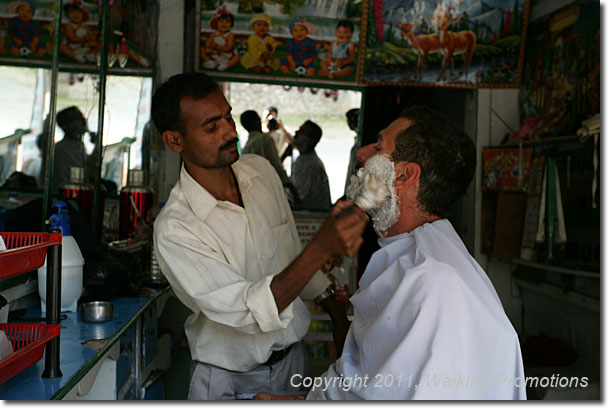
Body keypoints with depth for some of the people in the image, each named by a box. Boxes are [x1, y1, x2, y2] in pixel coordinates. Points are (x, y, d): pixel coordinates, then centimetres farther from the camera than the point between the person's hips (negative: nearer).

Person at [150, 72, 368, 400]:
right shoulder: (174, 230, -25)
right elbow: (248, 311, -31)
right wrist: (322, 248, -42)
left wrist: (336, 312, 10)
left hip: (293, 357, 5)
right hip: (229, 379, -5)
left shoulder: (261, 170, -5)